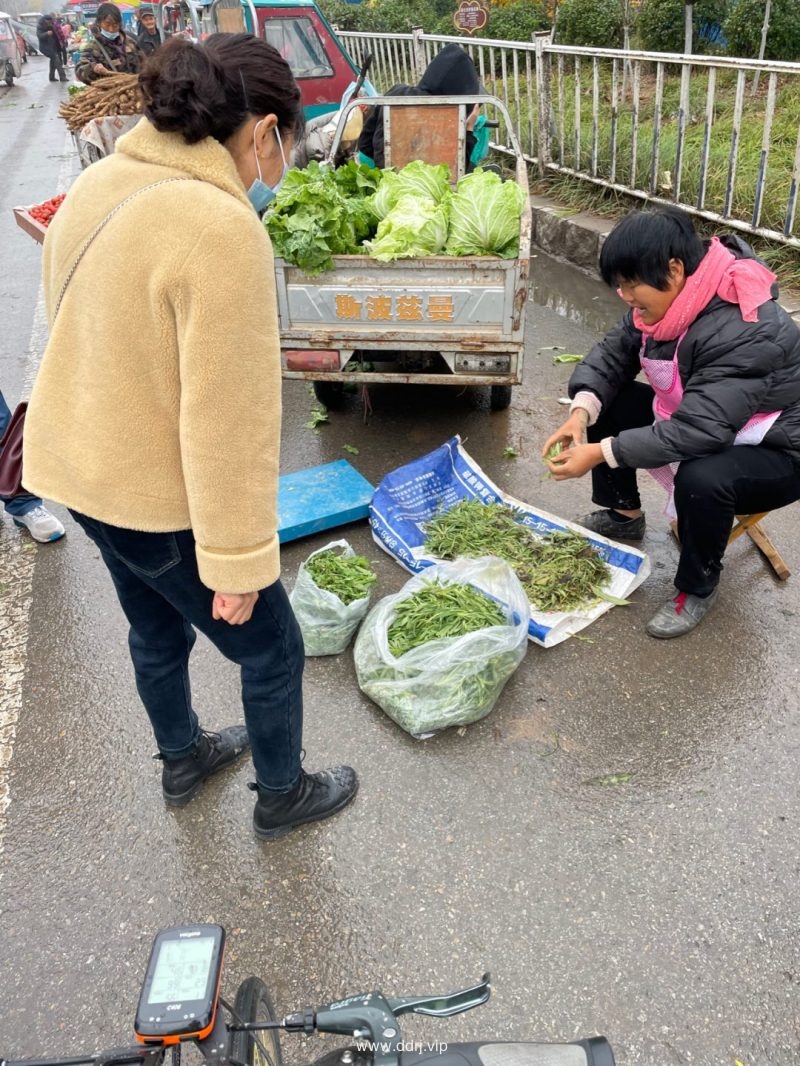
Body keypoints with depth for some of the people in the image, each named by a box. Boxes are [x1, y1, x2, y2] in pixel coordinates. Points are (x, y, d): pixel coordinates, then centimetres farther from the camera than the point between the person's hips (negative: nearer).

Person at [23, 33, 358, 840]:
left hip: (80, 464, 9)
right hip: (159, 495, -9)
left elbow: (82, 338, 12)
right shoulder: (222, 228, -27)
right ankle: (282, 796, 38)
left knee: (156, 626, 29)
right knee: (270, 651, 14)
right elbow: (228, 419, -26)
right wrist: (237, 555, -17)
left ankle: (182, 759, 53)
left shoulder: (98, 185, 1)